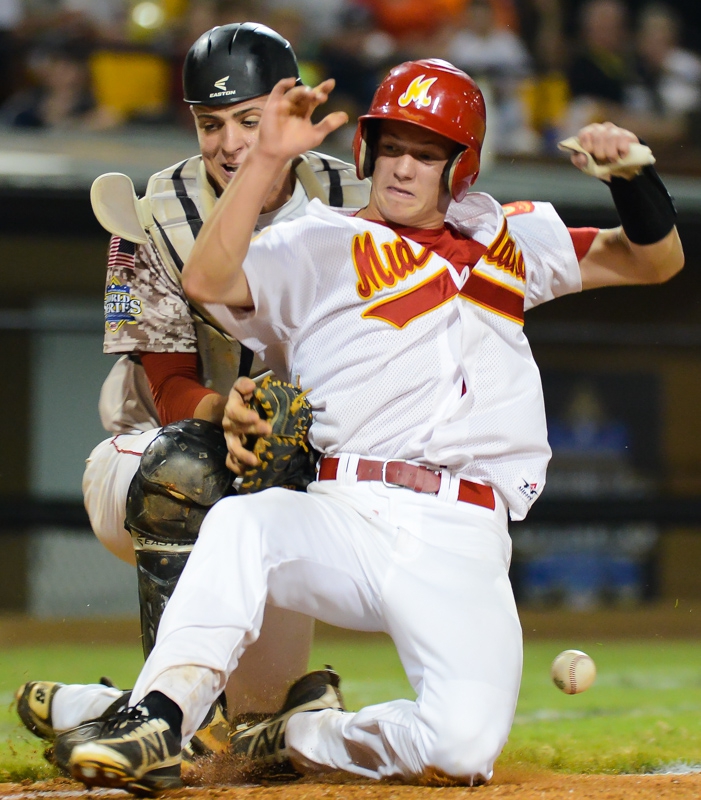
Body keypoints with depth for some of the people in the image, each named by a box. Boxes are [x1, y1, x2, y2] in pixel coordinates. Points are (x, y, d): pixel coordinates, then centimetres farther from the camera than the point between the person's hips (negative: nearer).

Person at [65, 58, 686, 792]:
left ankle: (308, 737, 4)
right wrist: (267, 159, -15)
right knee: (241, 524, -37)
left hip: (462, 546, 2)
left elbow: (656, 261, 24)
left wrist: (631, 173, 5)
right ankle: (156, 724, -35)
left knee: (464, 744, -23)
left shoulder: (508, 241, 21)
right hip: (343, 522, -1)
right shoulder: (317, 248, 11)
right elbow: (206, 281, -8)